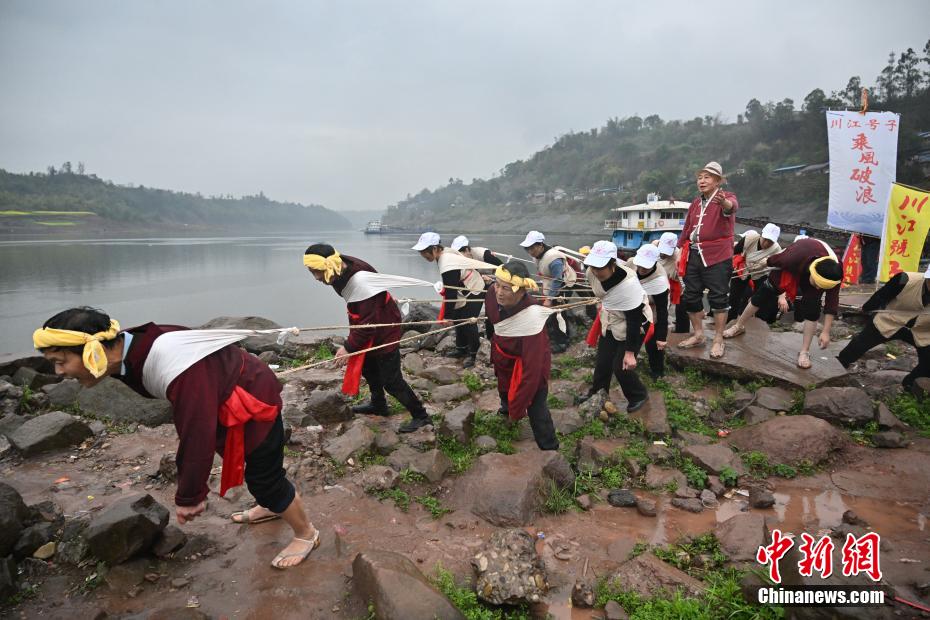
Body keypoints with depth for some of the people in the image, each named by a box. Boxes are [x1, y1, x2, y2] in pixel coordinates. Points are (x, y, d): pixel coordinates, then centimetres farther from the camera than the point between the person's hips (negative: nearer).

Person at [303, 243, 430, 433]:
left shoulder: (360, 282, -36)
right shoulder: (342, 270, -9)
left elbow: (368, 323, -30)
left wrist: (349, 347, -22)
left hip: (385, 328, -9)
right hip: (369, 325, 9)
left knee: (391, 380, -3)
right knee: (367, 366, 23)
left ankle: (420, 416, 11)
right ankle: (378, 405, 44)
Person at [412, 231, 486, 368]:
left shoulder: (447, 266, -33)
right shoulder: (446, 252, -4)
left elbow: (450, 293, -28)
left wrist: (447, 315, -20)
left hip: (474, 292, -10)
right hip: (466, 290, 10)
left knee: (468, 323, -6)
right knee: (458, 319, 14)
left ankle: (472, 354, 9)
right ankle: (461, 348, 28)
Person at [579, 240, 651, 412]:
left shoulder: (629, 283, -38)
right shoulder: (591, 272, -18)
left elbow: (634, 320, -28)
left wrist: (630, 352, -23)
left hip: (633, 326, -6)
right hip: (610, 323, 6)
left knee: (621, 367, -3)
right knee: (602, 362, 12)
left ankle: (639, 397, 23)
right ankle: (595, 396, 34)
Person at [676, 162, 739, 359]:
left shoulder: (726, 197, -6)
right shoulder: (695, 203, 15)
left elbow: (732, 206, -32)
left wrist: (723, 202, -55)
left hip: (717, 256, -7)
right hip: (693, 255, 7)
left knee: (718, 297, -3)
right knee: (691, 296, 10)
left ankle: (718, 341, 6)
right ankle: (698, 335, 24)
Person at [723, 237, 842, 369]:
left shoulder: (833, 275, -36)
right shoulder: (793, 258, -45)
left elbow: (831, 304, -26)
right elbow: (775, 261, -20)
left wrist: (825, 332, -25)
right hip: (789, 266, -1)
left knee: (812, 310, -14)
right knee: (762, 295, 3)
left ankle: (804, 352, -2)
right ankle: (739, 326, 25)